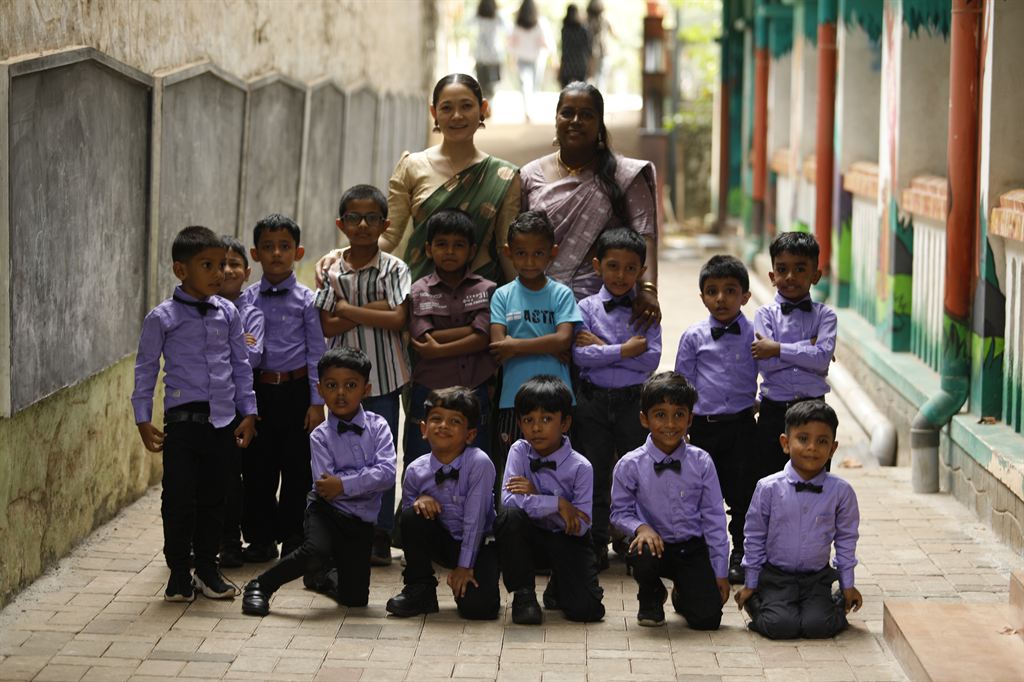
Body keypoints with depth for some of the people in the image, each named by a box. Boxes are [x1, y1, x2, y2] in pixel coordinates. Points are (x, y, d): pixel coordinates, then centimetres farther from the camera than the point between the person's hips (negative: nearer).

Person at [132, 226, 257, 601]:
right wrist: (143, 419, -1)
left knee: (213, 497, 11)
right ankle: (179, 573, 11)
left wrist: (248, 412, 9)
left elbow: (241, 365, 12)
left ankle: (207, 569, 23)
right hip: (183, 418, -3)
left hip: (223, 419, 3)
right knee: (179, 498, -1)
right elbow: (146, 368, 1)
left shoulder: (228, 312, 5)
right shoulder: (162, 317, -5)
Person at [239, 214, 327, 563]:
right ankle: (261, 538, 18)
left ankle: (293, 538, 15)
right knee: (258, 468, 6)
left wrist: (317, 402, -5)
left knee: (297, 468, 3)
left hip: (296, 391, -2)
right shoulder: (246, 299, 5)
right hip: (259, 391, 2)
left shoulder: (305, 299, -1)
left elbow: (316, 352, -1)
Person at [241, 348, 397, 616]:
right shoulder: (321, 436, -6)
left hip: (361, 519, 3)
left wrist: (344, 484, -21)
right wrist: (367, 478, -17)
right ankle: (258, 587, -12)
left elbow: (387, 475, -17)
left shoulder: (378, 426, -3)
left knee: (355, 598, 2)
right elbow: (324, 487, -17)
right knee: (316, 552, -35)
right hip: (326, 511, -3)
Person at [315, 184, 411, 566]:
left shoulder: (393, 269, -3)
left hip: (383, 377, -2)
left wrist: (348, 309, -12)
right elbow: (327, 326, -4)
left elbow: (397, 320, -14)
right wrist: (371, 312, -14)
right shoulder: (333, 272, 2)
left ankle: (380, 538, 11)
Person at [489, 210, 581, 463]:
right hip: (513, 399, 1)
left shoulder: (561, 294, 3)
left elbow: (564, 339, -10)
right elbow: (497, 344, -8)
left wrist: (516, 345, -10)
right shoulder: (503, 296, 4)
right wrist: (549, 348, -10)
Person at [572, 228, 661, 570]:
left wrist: (602, 348, -13)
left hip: (634, 401, 0)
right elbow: (579, 356, -13)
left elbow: (651, 359, -11)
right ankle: (596, 545, 16)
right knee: (595, 477, 7)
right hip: (593, 402, 0)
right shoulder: (586, 308, 0)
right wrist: (624, 350, -17)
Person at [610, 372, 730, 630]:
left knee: (707, 618, -15)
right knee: (643, 556, -38)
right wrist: (640, 527, -20)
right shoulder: (630, 466, -8)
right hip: (655, 542, -1)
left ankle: (683, 594, 26)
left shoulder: (701, 462, -5)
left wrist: (720, 572, 0)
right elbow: (620, 511, 4)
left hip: (693, 548, 1)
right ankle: (650, 599, 1)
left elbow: (714, 518, 0)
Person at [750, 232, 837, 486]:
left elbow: (822, 358, -15)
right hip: (774, 411, 0)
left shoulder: (824, 315, 2)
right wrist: (808, 346, -13)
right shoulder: (765, 314, 1)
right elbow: (766, 364, -13)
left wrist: (778, 348, -16)